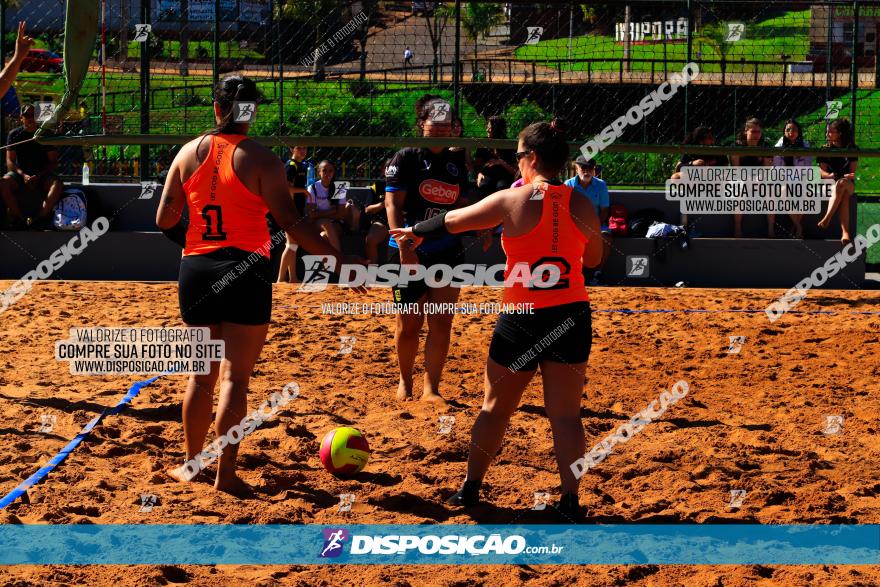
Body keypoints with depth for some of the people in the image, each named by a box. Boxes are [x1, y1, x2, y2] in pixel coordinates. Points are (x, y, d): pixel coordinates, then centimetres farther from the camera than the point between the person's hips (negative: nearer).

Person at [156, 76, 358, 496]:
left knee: (202, 374, 16)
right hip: (245, 272, -4)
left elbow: (164, 220, 6)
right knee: (235, 377, -1)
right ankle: (226, 474, -3)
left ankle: (191, 465, 22)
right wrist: (337, 257, -9)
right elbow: (289, 222, -13)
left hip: (196, 271, 4)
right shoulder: (260, 159, -8)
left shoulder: (189, 153, 4)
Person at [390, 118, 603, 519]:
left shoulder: (513, 201, -9)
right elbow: (594, 259, 16)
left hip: (524, 319, -2)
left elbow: (452, 221, 5)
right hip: (572, 318, 2)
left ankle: (470, 488, 25)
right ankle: (570, 501, 1)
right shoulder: (582, 207, -1)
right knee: (566, 415, 6)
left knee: (495, 408, 14)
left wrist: (415, 233, 23)